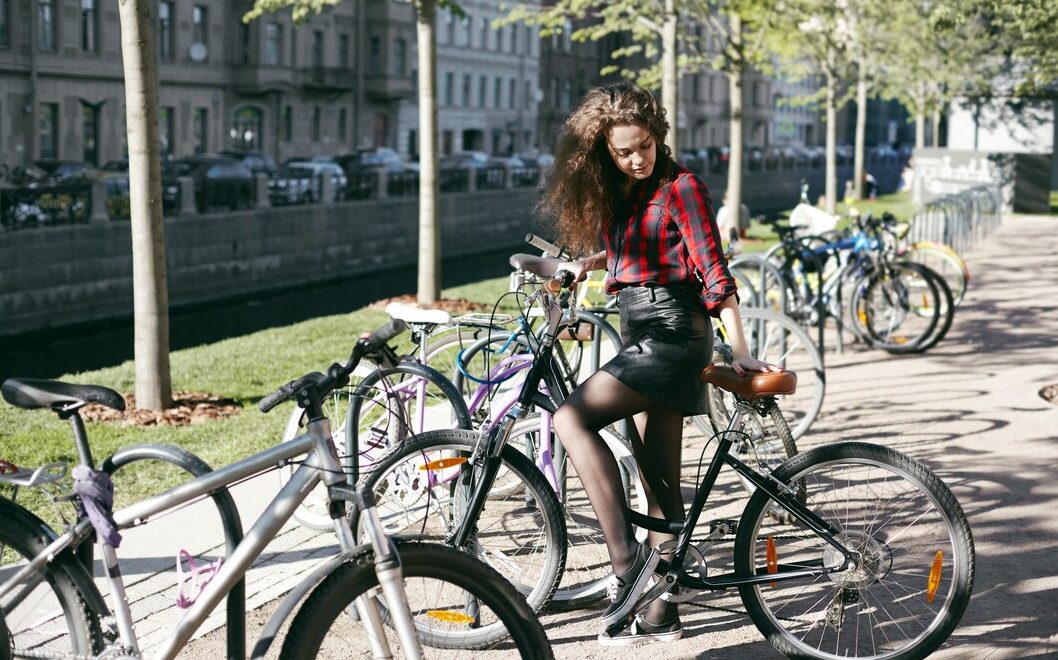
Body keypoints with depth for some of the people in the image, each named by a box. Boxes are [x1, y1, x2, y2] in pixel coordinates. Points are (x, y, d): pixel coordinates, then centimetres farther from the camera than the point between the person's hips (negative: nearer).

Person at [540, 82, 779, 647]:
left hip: (672, 331, -8)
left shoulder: (681, 188, -8)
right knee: (661, 484, 9)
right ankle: (662, 614, 15)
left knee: (571, 418, -23)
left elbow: (713, 272, -12)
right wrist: (589, 262, 11)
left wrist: (739, 350, -17)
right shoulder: (618, 192, 14)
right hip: (641, 331, 8)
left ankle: (626, 558, -24)